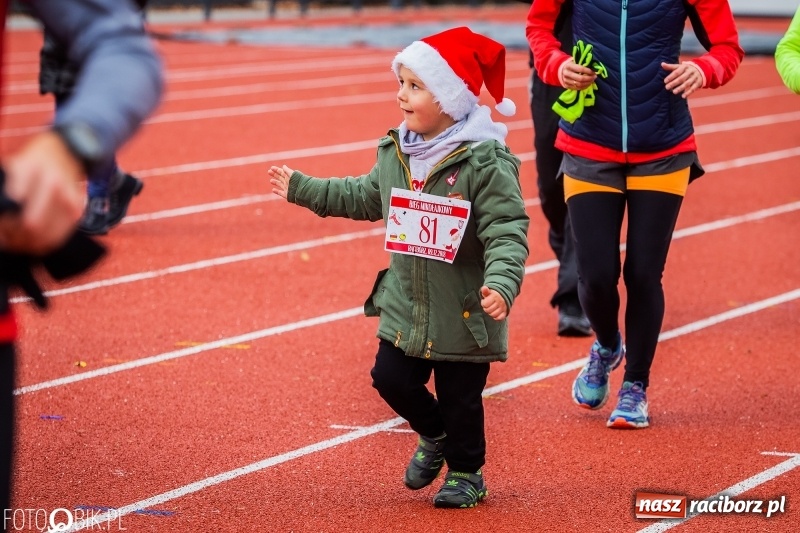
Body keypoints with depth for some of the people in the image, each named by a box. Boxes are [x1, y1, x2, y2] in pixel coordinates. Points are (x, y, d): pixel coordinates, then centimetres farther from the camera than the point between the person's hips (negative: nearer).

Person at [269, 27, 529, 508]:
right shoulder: (396, 153, 3)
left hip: (465, 313, -6)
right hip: (405, 307, 6)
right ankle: (434, 436, 36)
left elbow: (507, 232, -22)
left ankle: (467, 474, 27)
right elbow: (365, 198, 21)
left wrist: (501, 283, -38)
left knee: (459, 396, 5)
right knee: (391, 378, 8)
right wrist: (302, 189, 23)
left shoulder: (485, 162, -19)